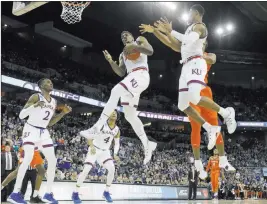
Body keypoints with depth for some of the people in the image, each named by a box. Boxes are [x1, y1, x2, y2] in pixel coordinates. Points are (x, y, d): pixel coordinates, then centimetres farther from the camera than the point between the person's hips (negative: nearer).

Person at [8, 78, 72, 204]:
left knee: (52, 161, -2)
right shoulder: (36, 97, -12)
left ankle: (48, 194, 6)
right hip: (31, 130, -7)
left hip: (43, 132, 7)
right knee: (28, 158, -23)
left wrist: (63, 113, 4)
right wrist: (35, 106, -31)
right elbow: (21, 115, -17)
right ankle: (15, 193, -20)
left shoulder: (54, 102, 9)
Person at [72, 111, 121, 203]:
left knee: (112, 169, -16)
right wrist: (91, 146, -29)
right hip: (94, 149, -4)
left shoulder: (117, 130, 1)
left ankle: (106, 192, 1)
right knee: (86, 170, -15)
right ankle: (75, 193, -3)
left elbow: (117, 143, 13)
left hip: (105, 151, 4)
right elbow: (89, 134, -15)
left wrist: (115, 154, -2)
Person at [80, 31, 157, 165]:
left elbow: (150, 51, -4)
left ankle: (96, 128, -38)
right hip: (131, 78, 9)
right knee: (130, 116, 4)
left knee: (116, 91, -31)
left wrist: (134, 47, -9)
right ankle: (147, 145, 12)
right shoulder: (123, 54, 33)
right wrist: (110, 61, 10)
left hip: (141, 75, -9)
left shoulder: (139, 40, 15)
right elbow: (121, 73, 22)